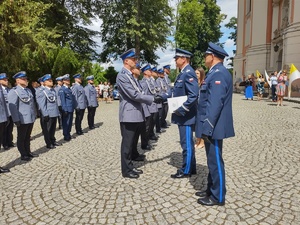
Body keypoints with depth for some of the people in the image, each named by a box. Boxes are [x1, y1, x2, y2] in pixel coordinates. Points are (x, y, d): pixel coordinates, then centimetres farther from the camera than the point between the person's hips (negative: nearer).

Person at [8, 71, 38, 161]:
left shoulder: (28, 90, 13)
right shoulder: (13, 91, -10)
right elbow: (13, 107, -15)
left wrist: (34, 115, 12)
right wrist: (16, 120, -19)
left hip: (31, 118, 7)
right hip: (22, 119, -7)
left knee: (27, 137, 18)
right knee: (21, 138, 8)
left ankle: (28, 152, 30)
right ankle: (23, 155, 19)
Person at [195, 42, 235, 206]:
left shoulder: (218, 73, -17)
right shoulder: (215, 73, 15)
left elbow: (215, 104, -24)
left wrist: (206, 128, -23)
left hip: (213, 127, -10)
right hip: (211, 126, 10)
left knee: (216, 161, 2)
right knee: (212, 161, 18)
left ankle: (218, 197, 17)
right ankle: (211, 190, 33)